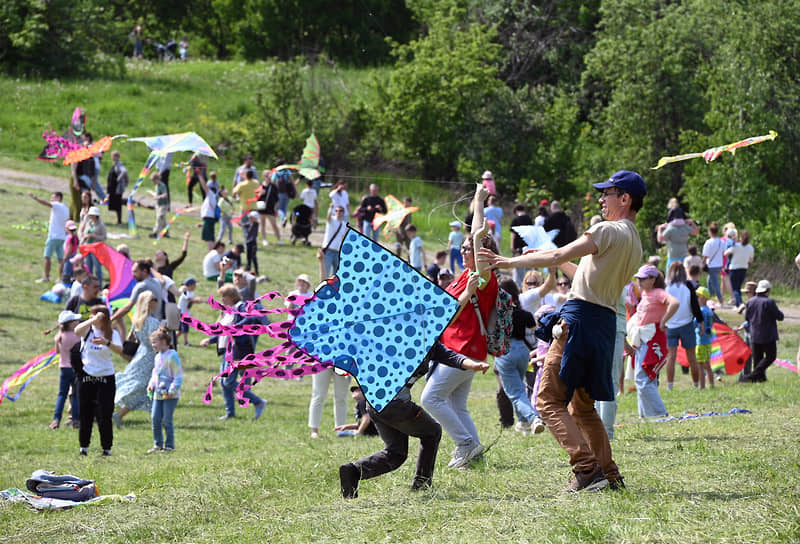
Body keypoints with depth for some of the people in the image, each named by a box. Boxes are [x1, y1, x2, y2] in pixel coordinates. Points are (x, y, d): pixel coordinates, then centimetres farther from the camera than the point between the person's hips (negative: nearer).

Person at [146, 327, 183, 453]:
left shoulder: (172, 356, -12)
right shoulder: (158, 357, 13)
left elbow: (178, 375, -13)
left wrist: (172, 390, -20)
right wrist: (151, 384, 7)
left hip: (170, 395, -7)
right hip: (158, 394, 7)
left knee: (166, 420, -4)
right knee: (155, 419, 4)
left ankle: (169, 445, 6)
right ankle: (158, 444, 15)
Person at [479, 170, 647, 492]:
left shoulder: (610, 231, -9)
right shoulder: (635, 244, 18)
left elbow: (558, 257, -11)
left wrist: (510, 262, -3)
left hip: (581, 319, -9)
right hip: (606, 323, 9)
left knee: (549, 400, -8)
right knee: (583, 406, 19)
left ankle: (588, 469, -18)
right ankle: (610, 475, 14)